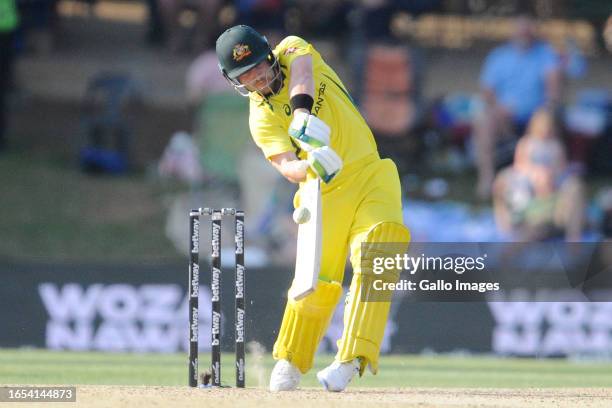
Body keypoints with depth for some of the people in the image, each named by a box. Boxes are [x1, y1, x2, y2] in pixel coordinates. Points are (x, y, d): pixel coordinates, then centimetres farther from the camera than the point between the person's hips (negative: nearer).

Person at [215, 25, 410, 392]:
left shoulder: (292, 50, 3)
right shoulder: (262, 119, -3)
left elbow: (300, 72, -21)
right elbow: (286, 166, -18)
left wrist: (302, 110, -41)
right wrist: (310, 166, -41)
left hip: (370, 174, 1)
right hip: (325, 192, -1)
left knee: (376, 255, -20)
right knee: (316, 280, -7)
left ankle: (353, 357, -24)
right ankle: (289, 364, 16)